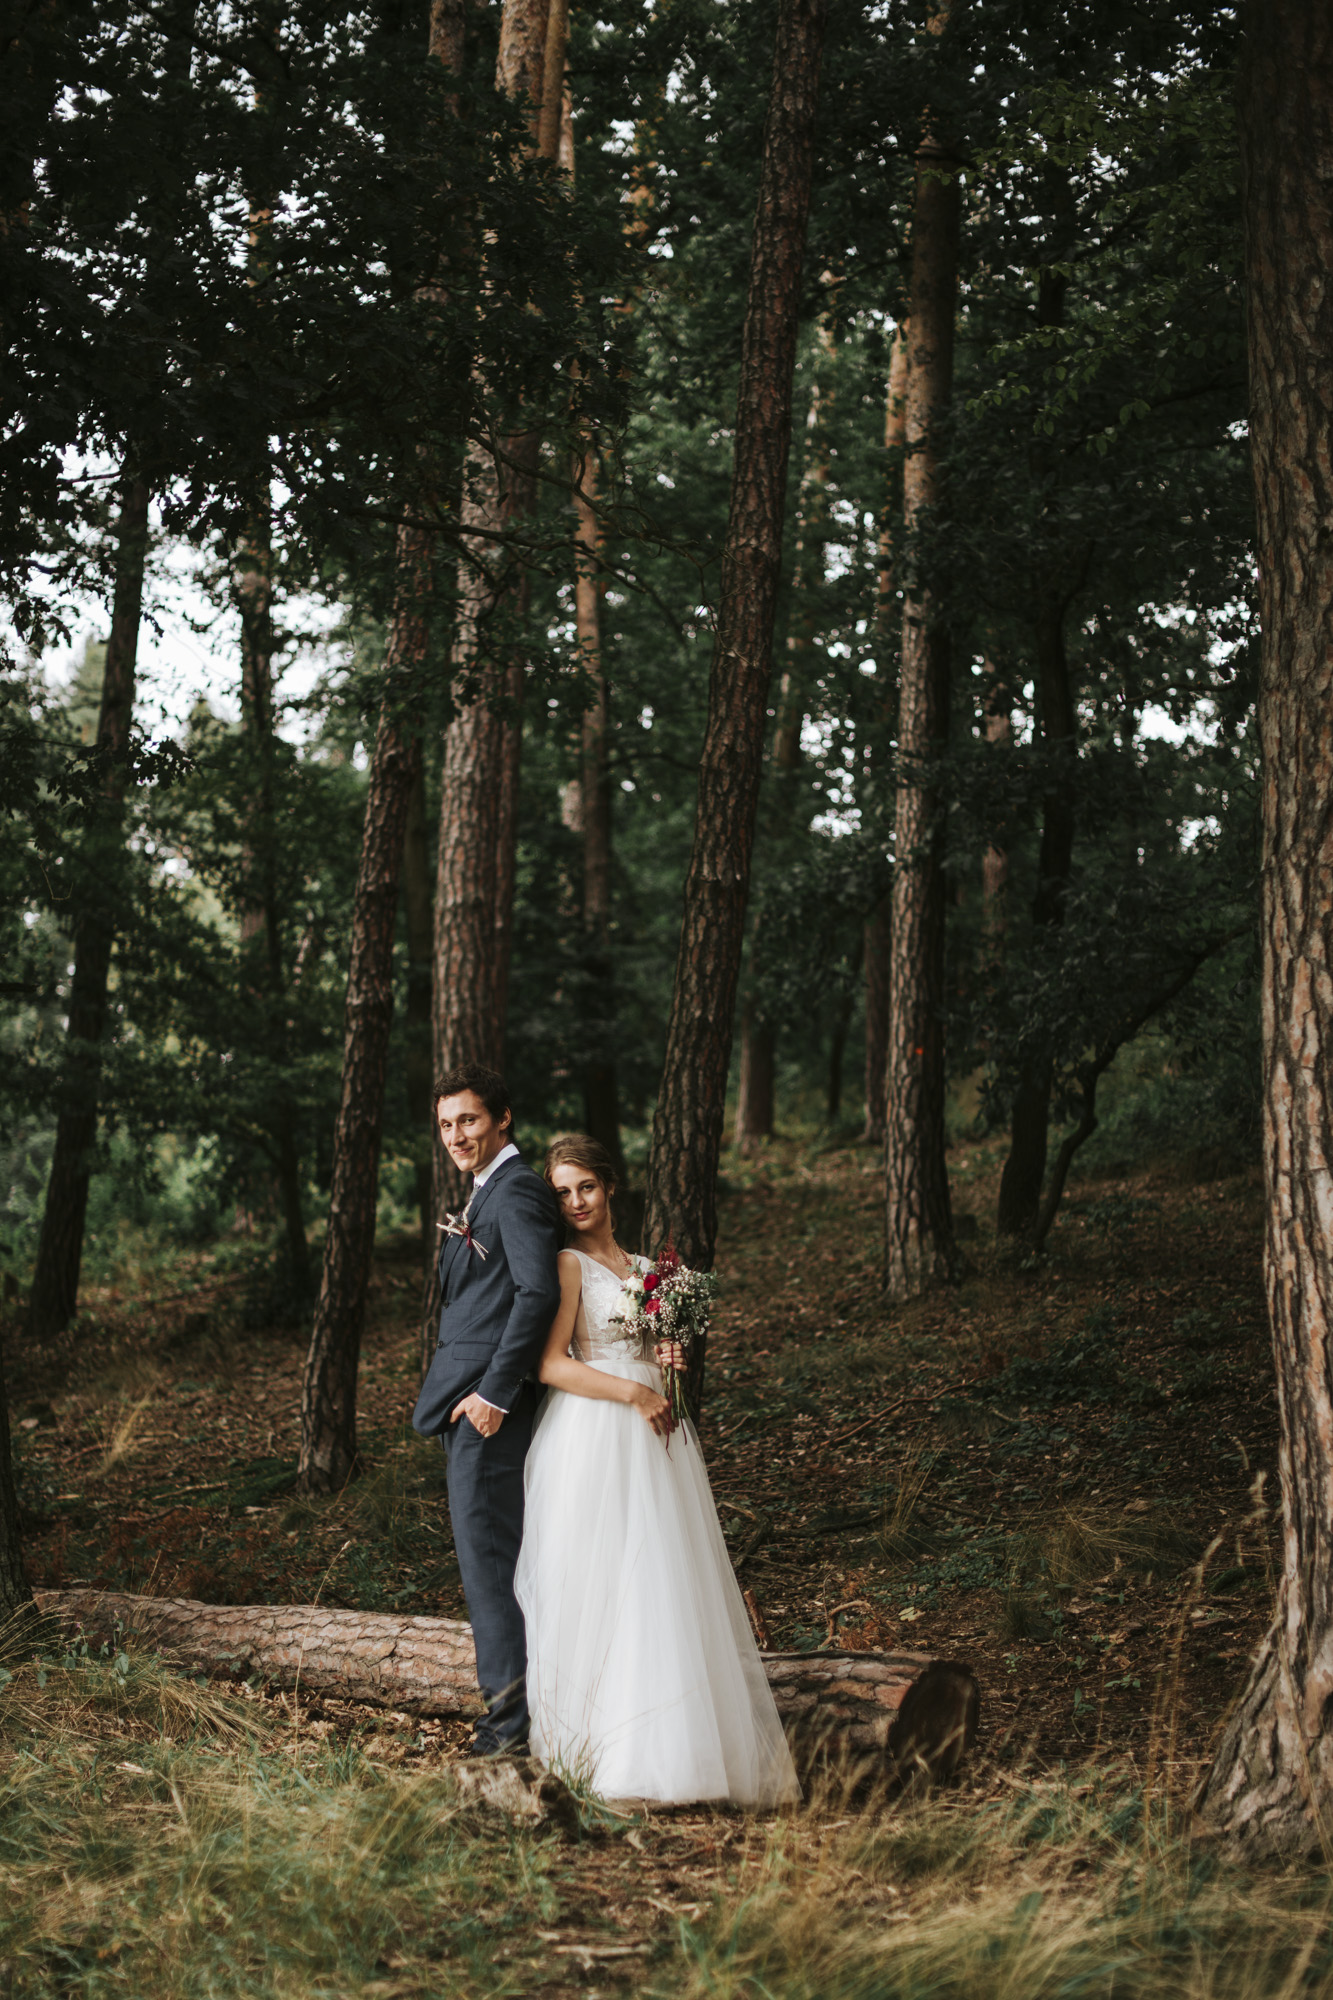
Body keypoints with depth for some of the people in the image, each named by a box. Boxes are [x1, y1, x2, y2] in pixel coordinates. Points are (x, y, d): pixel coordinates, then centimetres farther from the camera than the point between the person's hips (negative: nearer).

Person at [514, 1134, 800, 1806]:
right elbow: (552, 1365, -12)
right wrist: (634, 1393, -15)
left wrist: (671, 1361, 4)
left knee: (665, 1584, 3)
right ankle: (600, 1743, -2)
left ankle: (681, 1742, 6)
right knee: (599, 1588, -8)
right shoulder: (568, 1266, -3)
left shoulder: (645, 1269, 17)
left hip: (653, 1436, 7)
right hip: (591, 1441, -7)